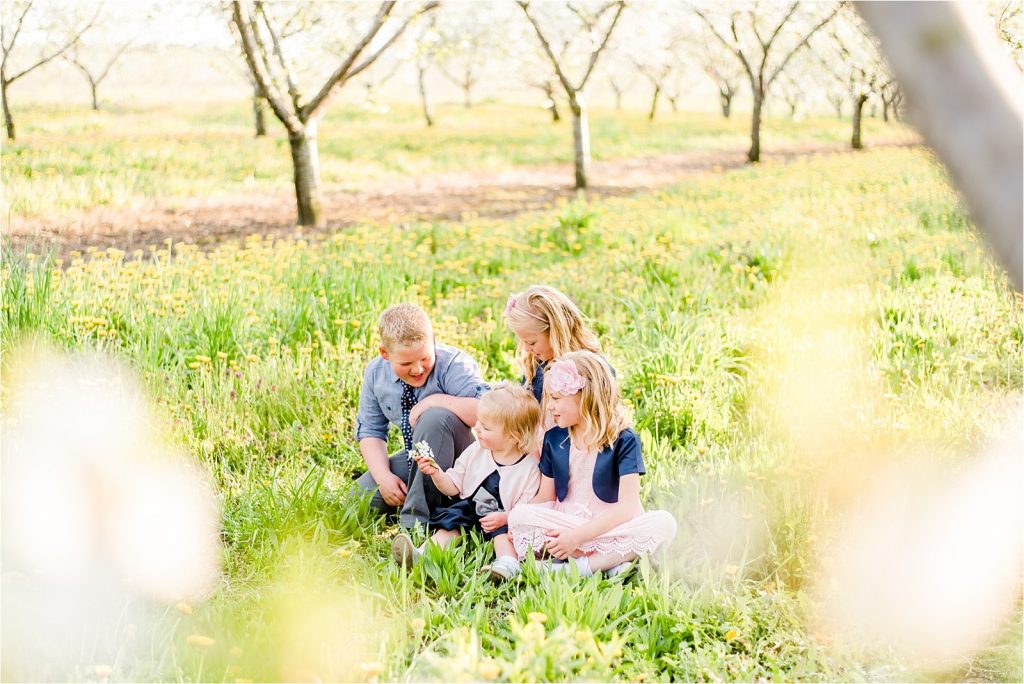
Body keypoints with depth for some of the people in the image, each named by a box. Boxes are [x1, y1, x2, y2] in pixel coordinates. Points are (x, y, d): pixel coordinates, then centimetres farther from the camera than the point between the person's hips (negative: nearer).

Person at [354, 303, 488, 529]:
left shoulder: (453, 364, -20)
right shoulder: (375, 374, -4)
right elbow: (370, 431, 2)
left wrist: (435, 401, -32)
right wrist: (384, 476, -14)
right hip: (415, 458, 5)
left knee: (435, 417, -36)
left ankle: (414, 522, -33)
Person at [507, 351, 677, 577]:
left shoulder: (624, 440, -8)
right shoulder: (553, 439, 7)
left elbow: (627, 506, -16)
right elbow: (546, 498, 10)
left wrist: (577, 536, -24)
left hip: (610, 530, -3)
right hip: (564, 526, 3)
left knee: (664, 523, -30)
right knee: (519, 516, -26)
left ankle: (579, 566, -29)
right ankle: (611, 562, -27)